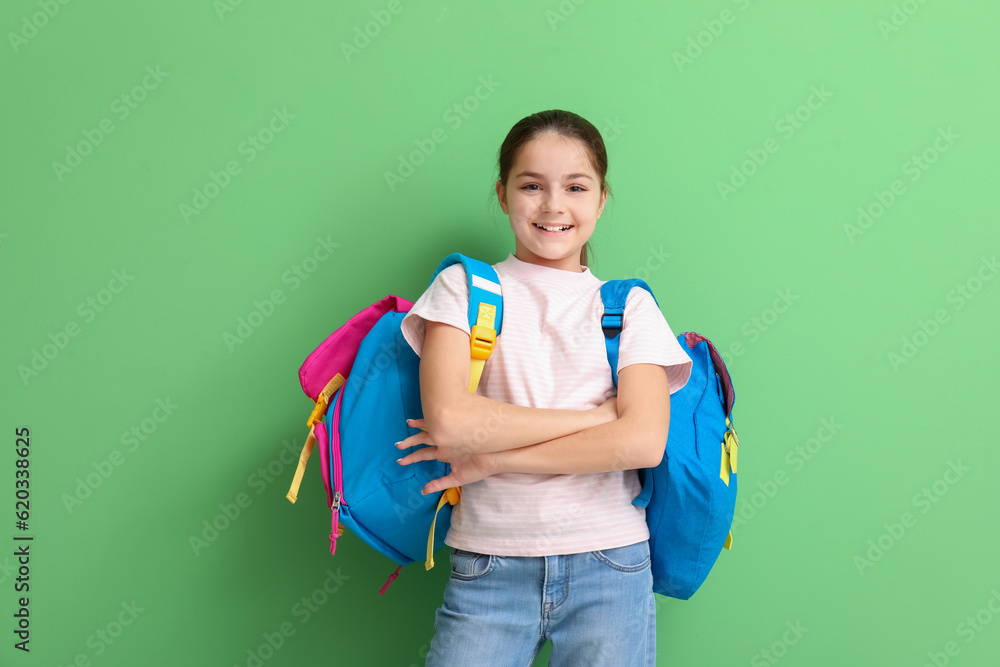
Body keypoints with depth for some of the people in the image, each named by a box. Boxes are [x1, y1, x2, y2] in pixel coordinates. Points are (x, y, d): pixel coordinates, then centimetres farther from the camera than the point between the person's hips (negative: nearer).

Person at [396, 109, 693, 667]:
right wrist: (599, 415, -10)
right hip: (488, 568, -1)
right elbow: (448, 420, -12)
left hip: (609, 566, 1)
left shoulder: (630, 306, 5)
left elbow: (644, 442, -10)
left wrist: (491, 458, -11)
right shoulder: (463, 287, 3)